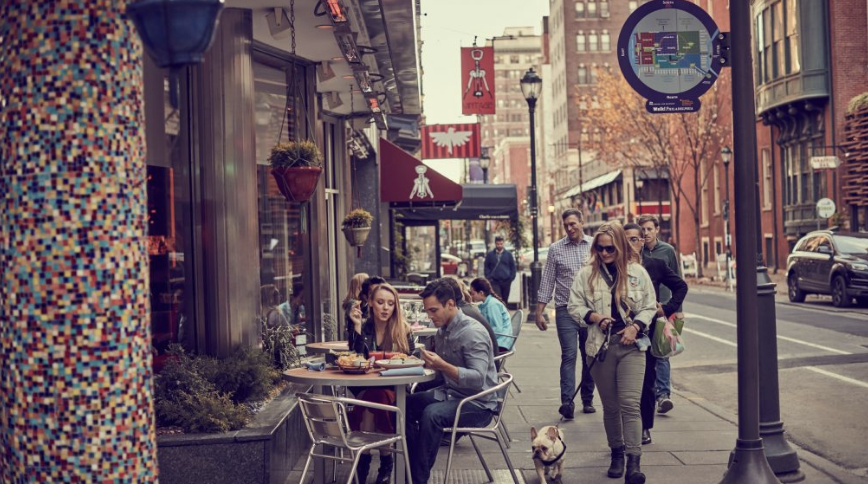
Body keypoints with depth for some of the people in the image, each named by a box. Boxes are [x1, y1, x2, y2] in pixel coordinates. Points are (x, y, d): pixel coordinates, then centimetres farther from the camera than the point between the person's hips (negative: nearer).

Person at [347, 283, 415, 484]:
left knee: (378, 398, -33)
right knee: (373, 398, -33)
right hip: (364, 389, 1)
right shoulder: (363, 328, 5)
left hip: (395, 389, -1)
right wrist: (357, 326, -13)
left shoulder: (403, 329, 4)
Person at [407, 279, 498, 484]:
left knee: (432, 414, -32)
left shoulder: (473, 333, -18)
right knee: (405, 404, -8)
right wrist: (431, 363, -1)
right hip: (450, 393, 9)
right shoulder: (442, 331, 9)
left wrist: (442, 366, -36)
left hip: (478, 404, -9)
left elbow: (478, 378, -27)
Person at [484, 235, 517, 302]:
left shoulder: (508, 254, 6)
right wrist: (489, 278, -1)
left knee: (505, 300, 9)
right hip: (495, 282, -2)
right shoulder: (490, 255, 5)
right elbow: (486, 267, 9)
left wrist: (511, 278, 0)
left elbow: (513, 267, 9)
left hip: (506, 281, 2)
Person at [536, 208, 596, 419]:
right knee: (568, 355, -9)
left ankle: (588, 399, 20)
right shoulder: (555, 249, 5)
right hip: (566, 310, -1)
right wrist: (539, 311, 0)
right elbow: (547, 281, 5)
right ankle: (567, 401, -13)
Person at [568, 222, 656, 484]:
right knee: (610, 406, 11)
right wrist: (594, 317, -13)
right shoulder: (587, 273, 2)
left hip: (631, 346, -1)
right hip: (601, 346, 1)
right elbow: (574, 306, 4)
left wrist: (635, 326, -10)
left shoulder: (637, 272, 2)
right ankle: (616, 453, 28)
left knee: (630, 404, -11)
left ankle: (633, 462, -11)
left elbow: (649, 307, 7)